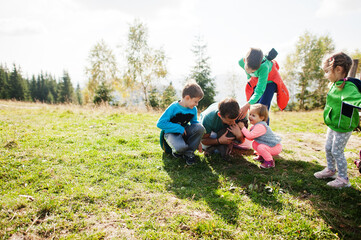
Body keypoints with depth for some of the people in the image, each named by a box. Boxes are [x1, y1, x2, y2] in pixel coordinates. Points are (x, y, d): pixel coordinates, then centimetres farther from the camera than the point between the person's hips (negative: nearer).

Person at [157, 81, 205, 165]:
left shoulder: (193, 109, -4)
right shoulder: (174, 107, -20)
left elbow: (194, 123, 10)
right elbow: (160, 123, -23)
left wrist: (198, 140, -3)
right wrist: (179, 128, -25)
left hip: (184, 131, 6)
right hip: (171, 133, -5)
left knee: (200, 127, -24)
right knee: (181, 147, -38)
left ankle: (189, 152, -7)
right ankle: (176, 151, 3)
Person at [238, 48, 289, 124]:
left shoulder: (264, 67, -44)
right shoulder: (241, 62, -29)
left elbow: (260, 91, -45)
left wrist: (247, 105, -53)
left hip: (270, 81, -5)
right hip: (256, 79, 5)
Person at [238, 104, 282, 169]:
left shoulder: (260, 127, -27)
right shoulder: (255, 125, 6)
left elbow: (250, 136, -31)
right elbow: (251, 138, 9)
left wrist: (243, 127, -22)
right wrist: (242, 132, -5)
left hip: (275, 147, -10)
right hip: (270, 144, 10)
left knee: (260, 147, -29)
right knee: (254, 144, 7)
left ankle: (270, 162, -9)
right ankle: (261, 156, 24)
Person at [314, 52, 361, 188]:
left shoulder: (348, 88, -27)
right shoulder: (335, 85, 3)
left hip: (343, 127, -9)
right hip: (333, 124, 9)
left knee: (337, 151, 1)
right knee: (328, 148, 20)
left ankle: (343, 179, 18)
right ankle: (330, 170, 40)